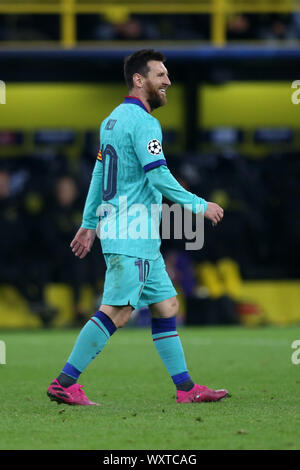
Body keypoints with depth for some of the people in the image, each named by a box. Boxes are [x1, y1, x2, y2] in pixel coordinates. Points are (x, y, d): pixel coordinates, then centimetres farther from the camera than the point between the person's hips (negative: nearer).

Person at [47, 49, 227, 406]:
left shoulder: (114, 119, 16)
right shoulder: (143, 122, -14)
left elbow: (99, 173, 21)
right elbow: (159, 178, -20)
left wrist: (88, 223, 25)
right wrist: (199, 206, -10)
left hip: (140, 239, 11)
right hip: (131, 234, -11)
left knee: (166, 305, 11)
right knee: (117, 310, -12)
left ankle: (185, 387, 12)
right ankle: (64, 383, -12)